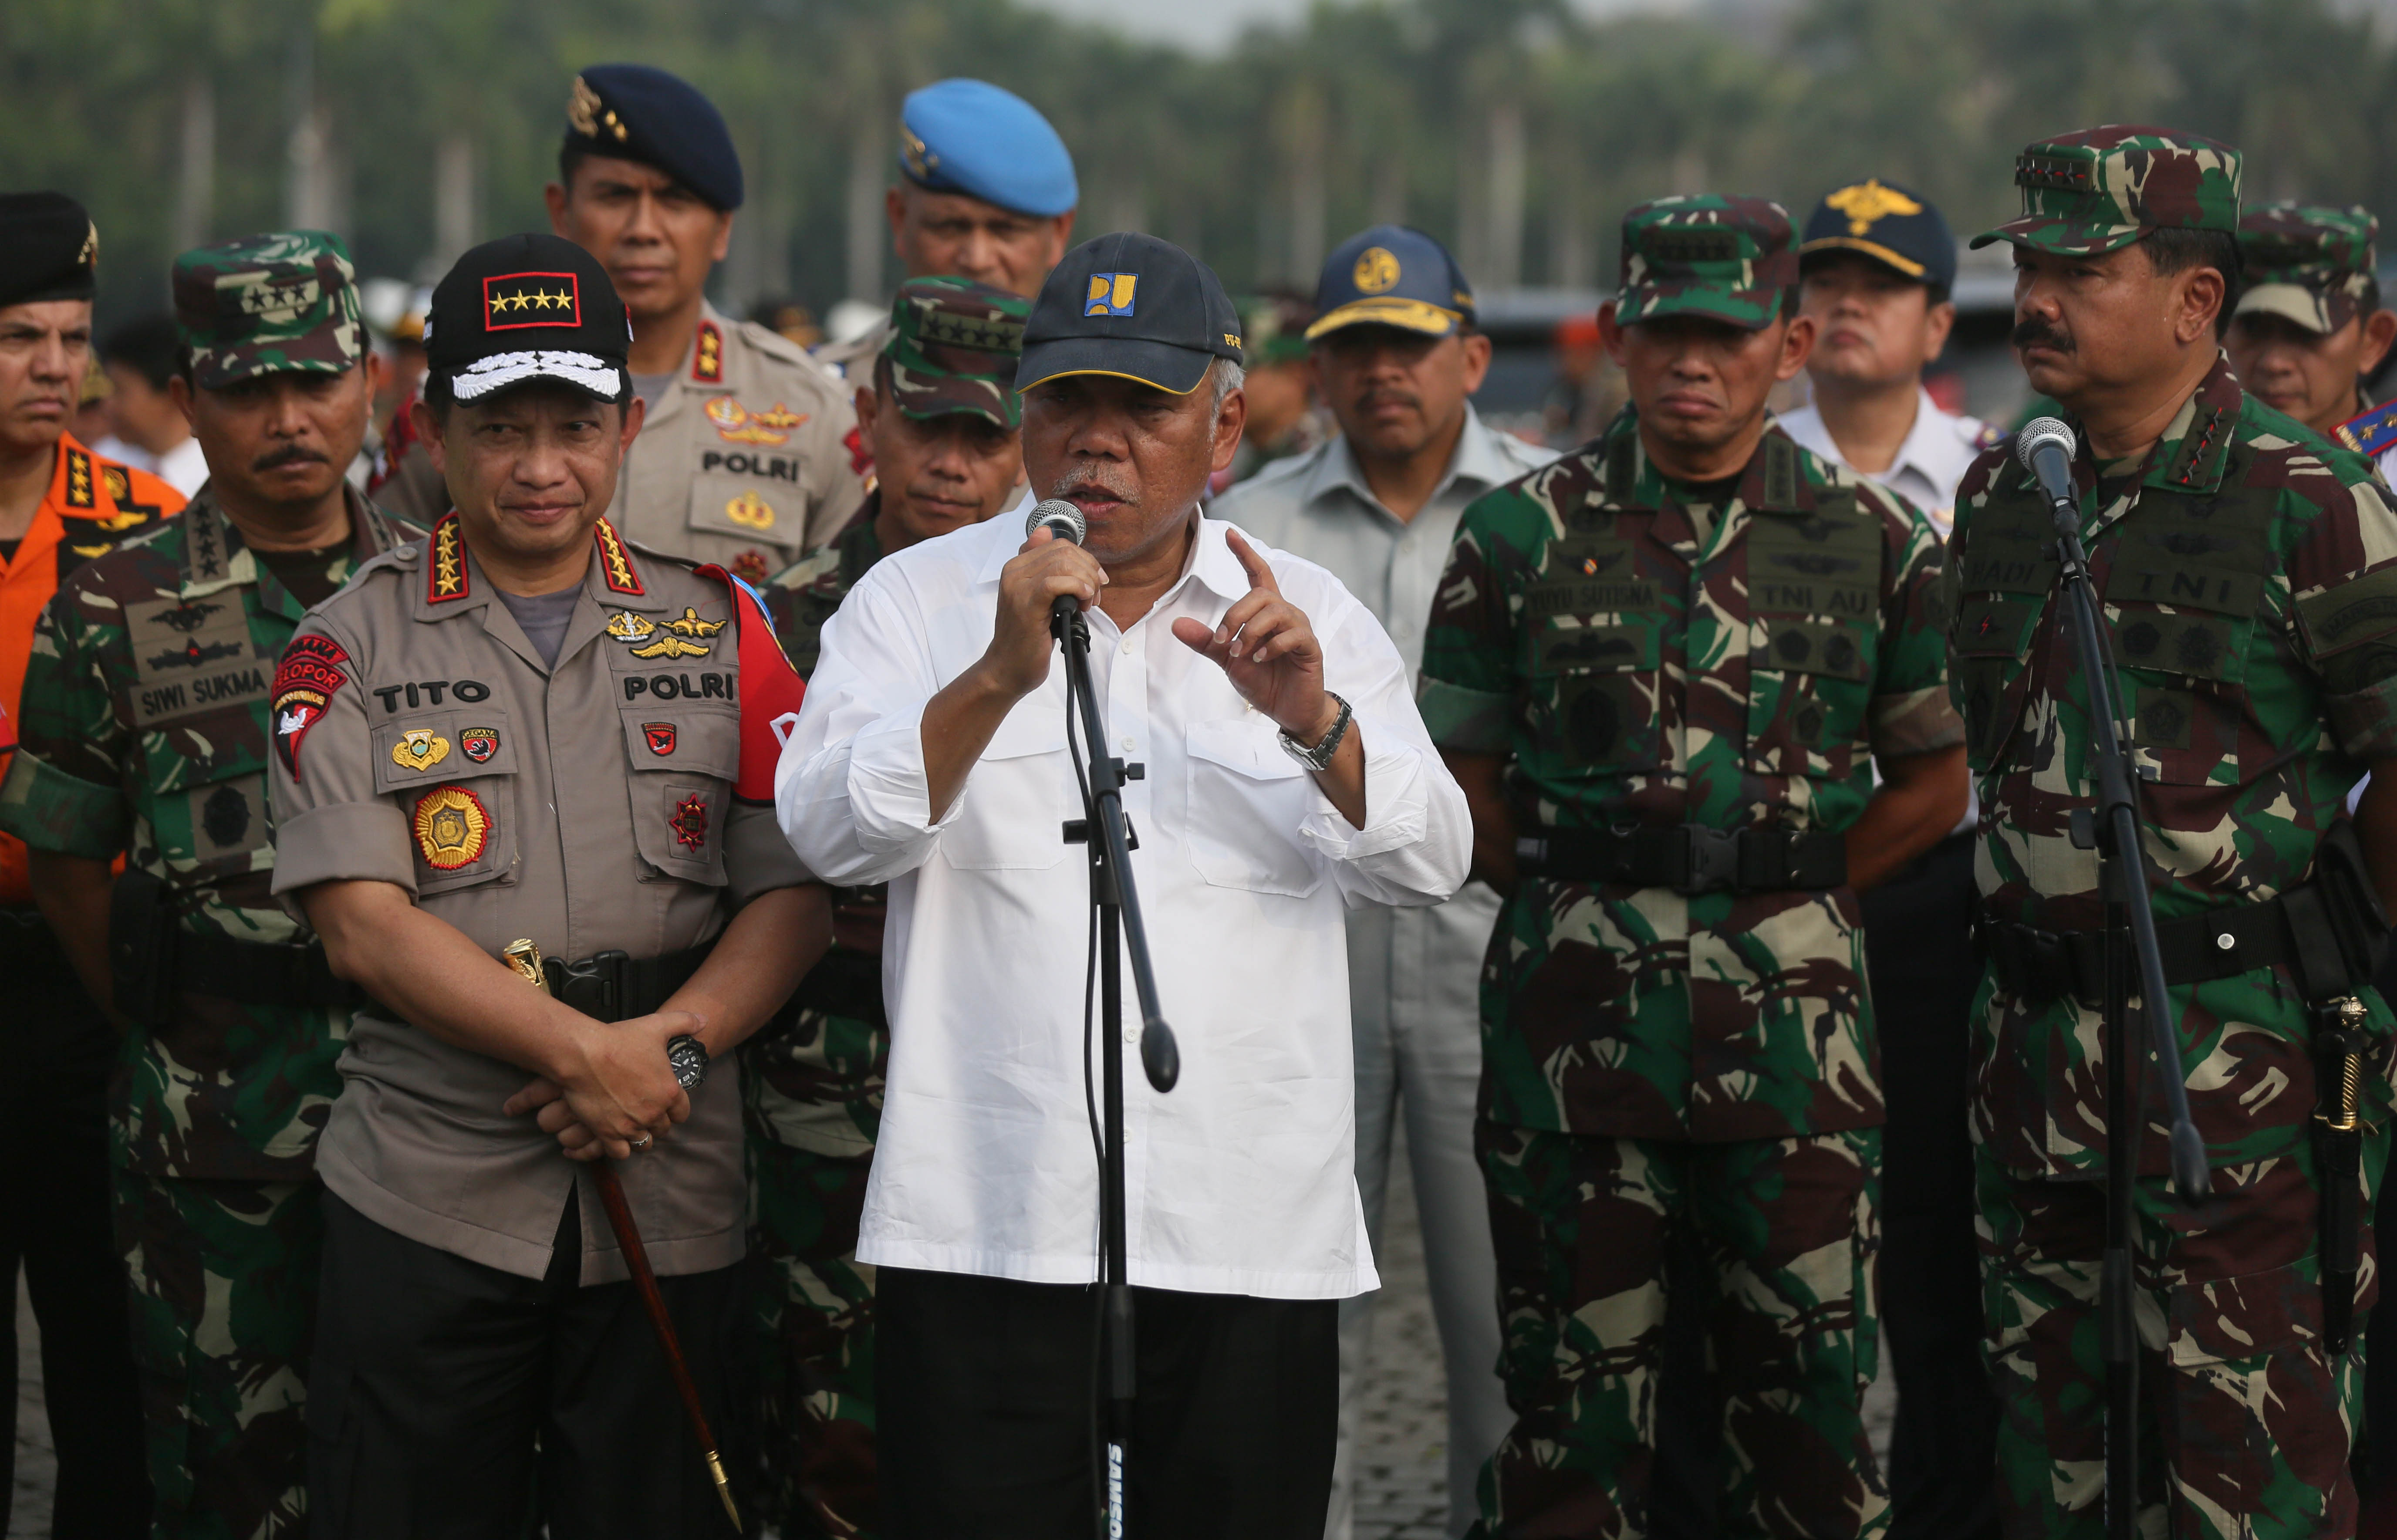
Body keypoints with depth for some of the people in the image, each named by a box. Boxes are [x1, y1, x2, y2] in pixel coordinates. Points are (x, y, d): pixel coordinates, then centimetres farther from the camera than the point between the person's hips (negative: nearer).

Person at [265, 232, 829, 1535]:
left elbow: (795, 896, 6)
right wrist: (586, 1051, -16)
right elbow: (363, 926, -7)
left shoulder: (722, 629, 11)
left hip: (675, 1198, 2)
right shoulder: (350, 648, 4)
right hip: (426, 1198, -2)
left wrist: (672, 1042, -12)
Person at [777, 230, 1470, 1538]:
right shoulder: (919, 599, 7)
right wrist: (1000, 676, -20)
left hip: (1254, 1245, 2)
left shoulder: (1312, 619, 12)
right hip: (984, 1239, -2)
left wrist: (1314, 722, -17)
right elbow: (828, 832, -7)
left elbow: (1430, 864, 2)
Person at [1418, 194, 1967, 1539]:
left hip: (1795, 1015, 1)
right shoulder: (1522, 535, 4)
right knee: (1576, 1386, 5)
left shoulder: (1876, 542, 5)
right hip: (1576, 1011, 0)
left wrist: (1790, 899, 3)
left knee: (1815, 1388, 4)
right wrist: (1590, 898, 1)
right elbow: (1461, 783, 9)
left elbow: (1931, 781, 12)